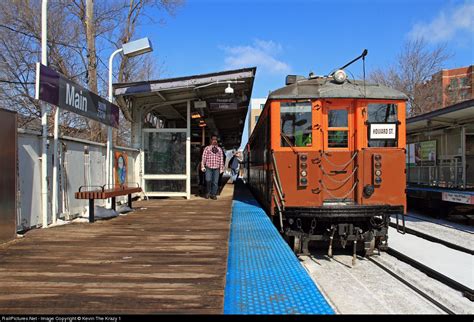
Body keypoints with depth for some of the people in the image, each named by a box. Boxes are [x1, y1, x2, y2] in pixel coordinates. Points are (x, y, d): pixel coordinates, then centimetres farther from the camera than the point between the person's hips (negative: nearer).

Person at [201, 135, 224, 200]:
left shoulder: (219, 149, 13)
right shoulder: (207, 148, 6)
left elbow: (221, 159, 13)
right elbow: (203, 158, 3)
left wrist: (221, 168, 9)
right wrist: (203, 166, -2)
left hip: (216, 168, 2)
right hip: (208, 168, -2)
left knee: (215, 182, -1)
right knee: (208, 180, -15)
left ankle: (213, 194, 12)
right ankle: (208, 192, 7)